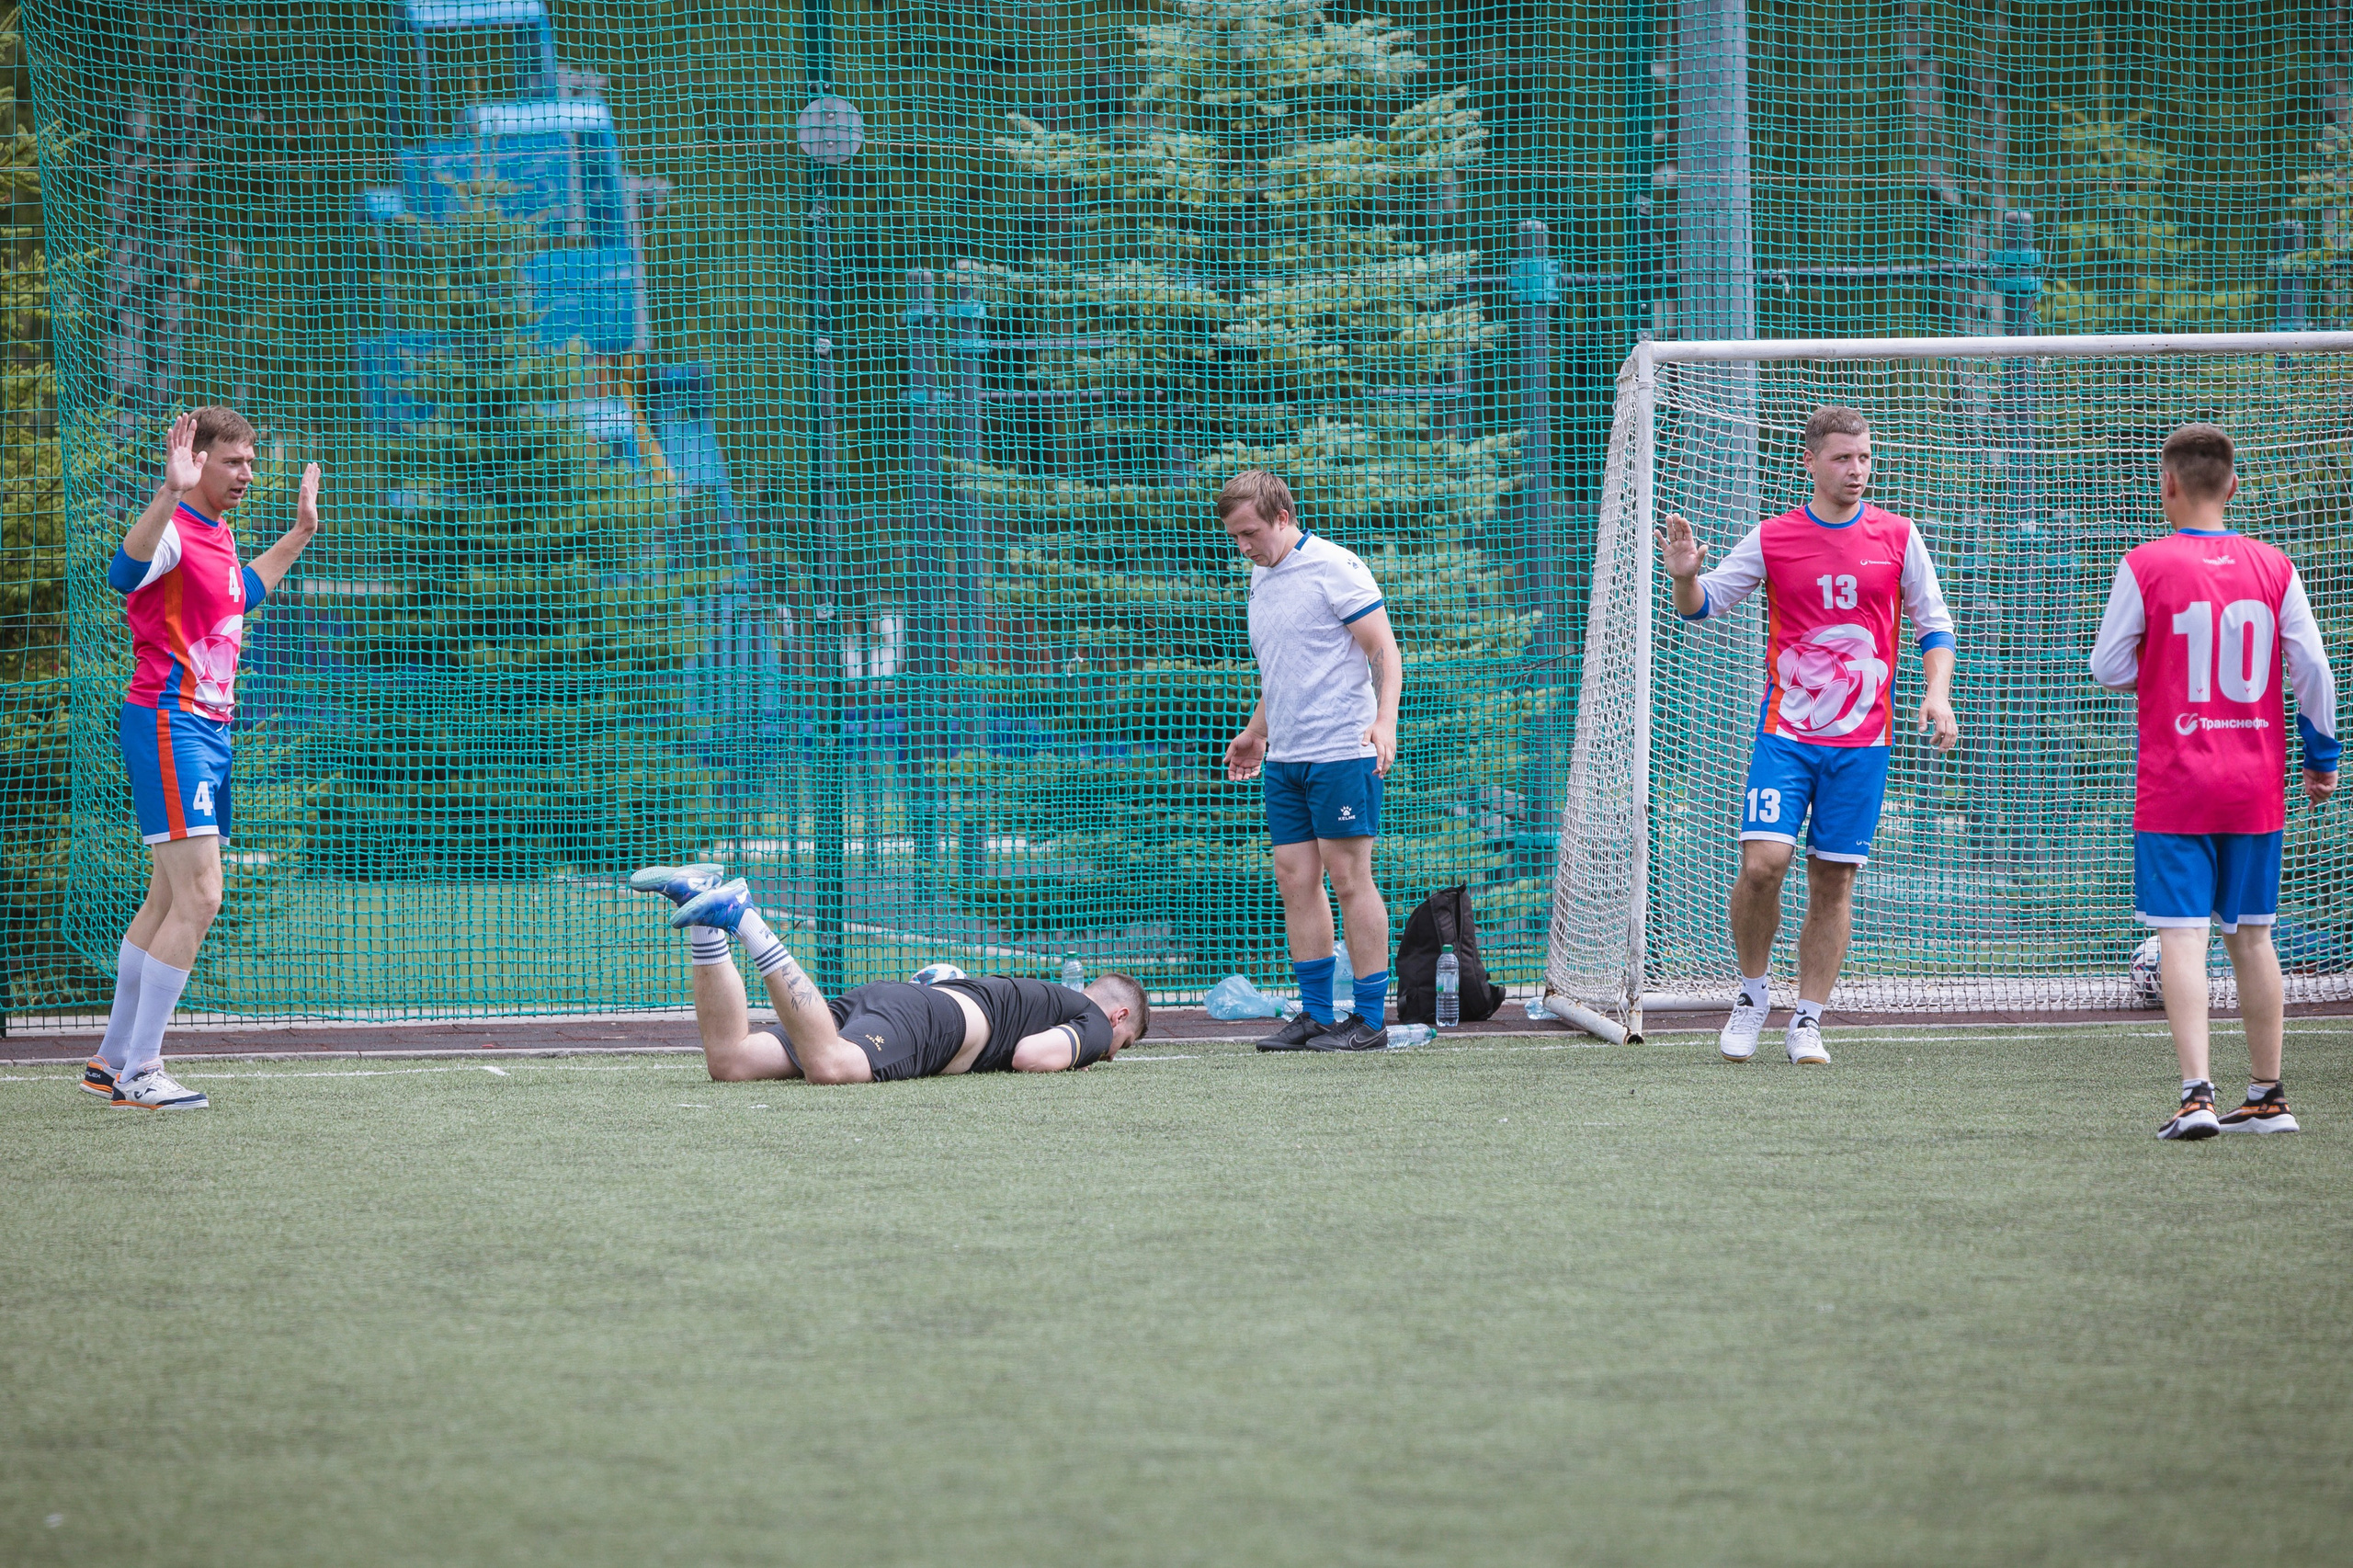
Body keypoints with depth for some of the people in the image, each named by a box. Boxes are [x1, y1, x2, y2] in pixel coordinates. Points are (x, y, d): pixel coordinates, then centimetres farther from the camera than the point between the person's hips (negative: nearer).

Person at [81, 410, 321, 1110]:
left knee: (169, 902, 13)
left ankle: (112, 1061, 21)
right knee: (198, 898, -15)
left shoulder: (219, 536, 16)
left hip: (208, 730, 10)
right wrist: (170, 493, -51)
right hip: (168, 724, -10)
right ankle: (138, 1071, -12)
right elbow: (126, 572, -38)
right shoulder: (173, 529, -14)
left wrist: (299, 535, 39)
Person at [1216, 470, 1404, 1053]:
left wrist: (1384, 721, -23)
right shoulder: (1260, 577, 16)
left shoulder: (1334, 567, -8)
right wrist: (1255, 733, 30)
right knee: (1295, 879, 4)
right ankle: (1315, 1015, 8)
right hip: (1283, 759, 8)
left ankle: (1370, 1020, -3)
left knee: (1348, 878, -6)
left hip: (1342, 751, -8)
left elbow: (1385, 653, -10)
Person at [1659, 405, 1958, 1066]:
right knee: (1763, 861, -17)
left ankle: (1807, 1023, 11)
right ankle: (1752, 993, 5)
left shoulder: (1898, 536, 4)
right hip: (1786, 731, -1)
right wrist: (1686, 577, -16)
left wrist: (1938, 692, -6)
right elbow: (1704, 606, 7)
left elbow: (1934, 621, 10)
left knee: (1834, 881, 3)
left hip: (1862, 739, 1)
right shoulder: (1772, 538, 1)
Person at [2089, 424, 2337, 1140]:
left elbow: (2109, 669, -3)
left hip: (2174, 785, -4)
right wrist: (2322, 755, 14)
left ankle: (2196, 1093, -18)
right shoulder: (2273, 567, 1)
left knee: (2182, 935, -6)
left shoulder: (2145, 565, -8)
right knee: (2251, 936, 14)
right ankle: (2268, 1096, 18)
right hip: (2257, 785, 4)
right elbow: (2313, 669, 2)